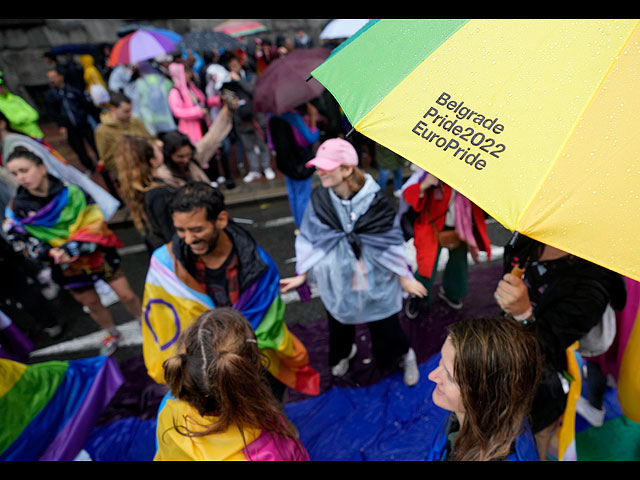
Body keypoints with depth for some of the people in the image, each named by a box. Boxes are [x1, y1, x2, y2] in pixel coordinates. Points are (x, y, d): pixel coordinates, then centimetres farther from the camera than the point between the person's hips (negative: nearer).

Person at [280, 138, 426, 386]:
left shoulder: (374, 199, -21)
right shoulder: (319, 199, -16)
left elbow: (391, 242, -9)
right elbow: (310, 240, -4)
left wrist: (405, 277, -2)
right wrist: (302, 275, -2)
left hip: (376, 282, -2)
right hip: (337, 281, 3)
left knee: (386, 329, 15)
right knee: (339, 323, 25)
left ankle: (406, 355, 50)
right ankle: (344, 352, 61)